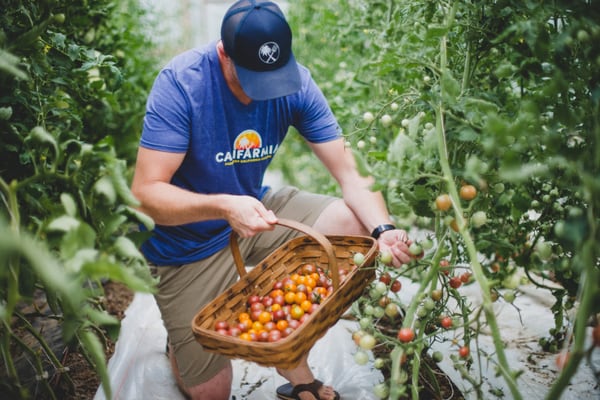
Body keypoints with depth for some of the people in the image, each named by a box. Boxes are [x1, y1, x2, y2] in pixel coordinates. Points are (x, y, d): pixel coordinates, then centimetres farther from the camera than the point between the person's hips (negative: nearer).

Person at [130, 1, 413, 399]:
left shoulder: (294, 81, -13)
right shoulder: (181, 82, -25)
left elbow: (349, 172, -14)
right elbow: (146, 192, -26)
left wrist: (384, 229, -32)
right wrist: (223, 206, -43)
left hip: (257, 209, 5)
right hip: (191, 241, -4)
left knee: (358, 222, -15)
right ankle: (182, 342, 35)